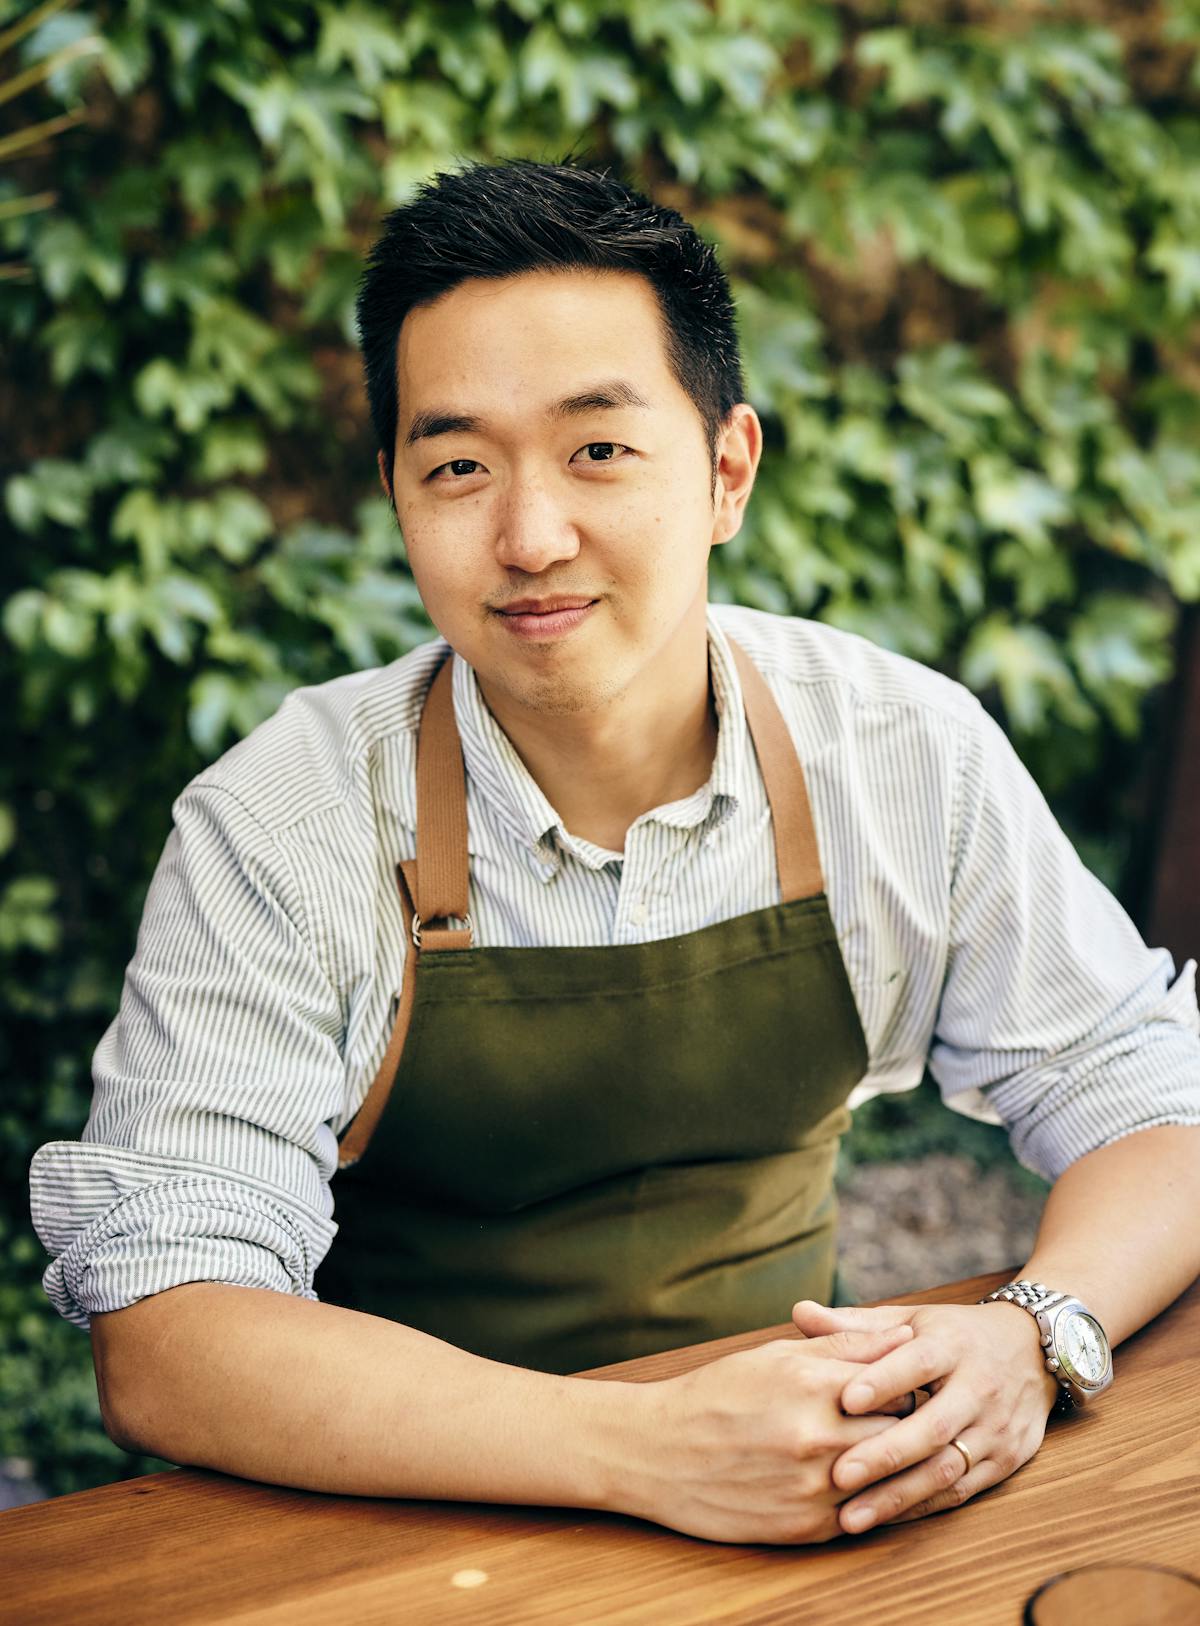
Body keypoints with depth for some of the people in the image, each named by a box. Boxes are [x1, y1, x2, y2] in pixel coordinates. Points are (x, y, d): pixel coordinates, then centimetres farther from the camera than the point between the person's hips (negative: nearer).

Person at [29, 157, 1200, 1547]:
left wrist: (1035, 1335, -20)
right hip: (425, 1531, -1)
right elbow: (156, 1341, -21)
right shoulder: (276, 831, -14)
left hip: (806, 1492, 2)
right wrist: (647, 1450, -31)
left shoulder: (910, 755, -6)